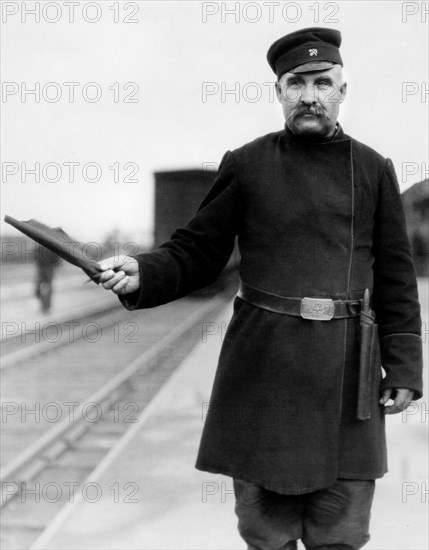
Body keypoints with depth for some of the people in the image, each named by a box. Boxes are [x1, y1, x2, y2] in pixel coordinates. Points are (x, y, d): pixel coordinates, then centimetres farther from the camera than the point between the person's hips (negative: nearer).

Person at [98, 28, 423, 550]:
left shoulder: (373, 170, 6)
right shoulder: (245, 164, 5)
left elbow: (395, 279, 7)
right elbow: (195, 252, 5)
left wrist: (403, 369, 2)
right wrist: (140, 275, -14)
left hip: (345, 368, 1)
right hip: (261, 364, 0)